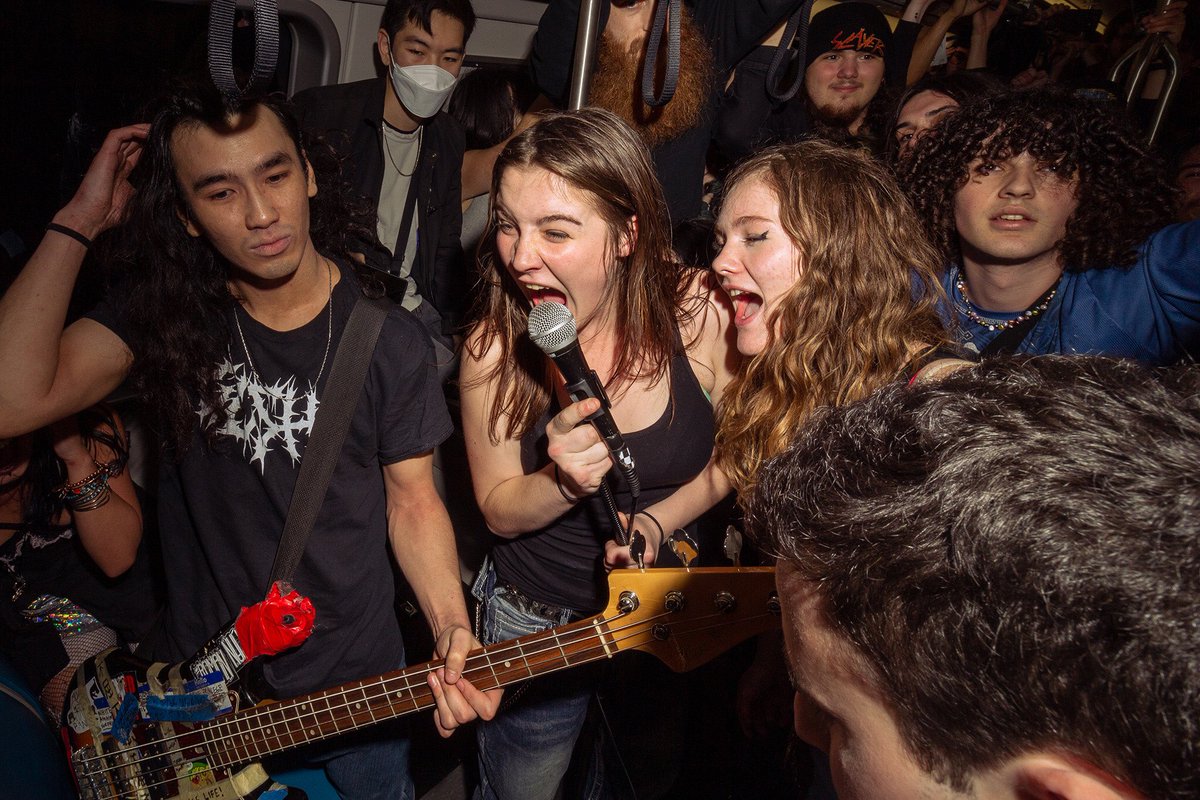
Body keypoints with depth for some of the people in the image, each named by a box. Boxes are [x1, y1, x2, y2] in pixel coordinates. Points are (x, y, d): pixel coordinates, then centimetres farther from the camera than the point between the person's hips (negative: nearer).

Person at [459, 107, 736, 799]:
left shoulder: (699, 314, -22)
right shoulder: (496, 348, -22)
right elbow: (499, 509, -12)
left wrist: (656, 521, -21)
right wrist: (564, 483, -32)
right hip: (537, 623, -1)